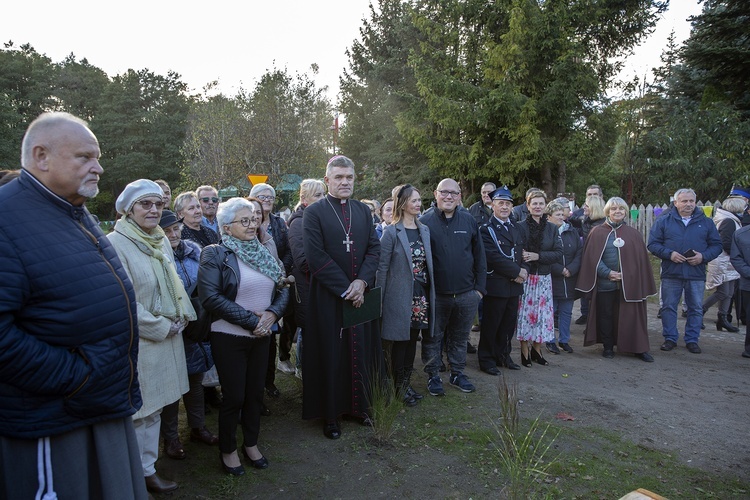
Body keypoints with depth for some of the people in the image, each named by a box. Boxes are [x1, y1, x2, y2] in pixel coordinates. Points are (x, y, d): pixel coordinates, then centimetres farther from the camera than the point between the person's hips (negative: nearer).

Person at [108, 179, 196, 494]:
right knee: (137, 414, 4)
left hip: (167, 337, 7)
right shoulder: (115, 243, -15)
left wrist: (179, 321, 4)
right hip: (137, 343, -7)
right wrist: (161, 327, -13)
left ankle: (148, 470, 32)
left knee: (153, 408, 17)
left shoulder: (161, 240, 9)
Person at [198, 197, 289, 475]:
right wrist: (251, 319, -20)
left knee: (255, 392, 15)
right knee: (234, 397, 6)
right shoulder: (215, 255, -9)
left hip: (261, 336, 5)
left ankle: (251, 444, 35)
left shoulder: (263, 252, 7)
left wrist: (272, 313, -14)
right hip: (229, 338, -5)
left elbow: (283, 289, 7)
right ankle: (228, 450, 28)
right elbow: (210, 297, -19)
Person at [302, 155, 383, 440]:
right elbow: (316, 257, -13)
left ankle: (359, 406, 30)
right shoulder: (314, 212, -6)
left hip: (361, 294, 4)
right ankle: (330, 414, 21)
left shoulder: (363, 210, 9)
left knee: (360, 352, 12)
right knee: (330, 356, 6)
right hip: (328, 297, -4)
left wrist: (362, 282, -11)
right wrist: (344, 289, -15)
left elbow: (374, 248, 4)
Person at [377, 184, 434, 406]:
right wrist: (379, 299, -10)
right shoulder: (391, 232, -8)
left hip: (420, 296, 6)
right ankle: (400, 385, 19)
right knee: (399, 340, 4)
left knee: (412, 339, 13)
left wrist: (430, 294, 10)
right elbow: (382, 267, -9)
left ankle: (407, 382, 27)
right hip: (400, 296, -5)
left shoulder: (425, 230, 10)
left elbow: (429, 263, 14)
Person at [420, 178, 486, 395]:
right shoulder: (425, 222, -5)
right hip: (436, 294, -2)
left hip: (466, 294, 3)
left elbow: (480, 256, 7)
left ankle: (457, 373, 32)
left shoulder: (469, 221, 3)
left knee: (460, 337, 16)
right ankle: (433, 375, 26)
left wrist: (480, 287, 4)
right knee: (432, 337, 10)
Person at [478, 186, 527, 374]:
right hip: (496, 285, -7)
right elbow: (494, 258, -18)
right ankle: (486, 359, 14)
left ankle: (503, 355, 28)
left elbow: (522, 254, 15)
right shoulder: (487, 230, -7)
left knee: (509, 323, 13)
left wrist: (523, 271, -5)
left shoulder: (515, 229, 17)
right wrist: (517, 271, -15)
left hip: (514, 285, 7)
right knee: (491, 324, 2)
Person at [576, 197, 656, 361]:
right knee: (605, 315, 6)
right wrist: (608, 273, -14)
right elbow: (592, 257, -4)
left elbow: (640, 260, 7)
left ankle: (638, 348, 14)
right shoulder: (598, 232, 1)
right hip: (605, 283, -1)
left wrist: (628, 276, -4)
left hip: (629, 283, 1)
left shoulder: (633, 234, 7)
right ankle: (608, 347, 19)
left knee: (631, 315, 2)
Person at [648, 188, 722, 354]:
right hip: (671, 274, -1)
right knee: (668, 307, 5)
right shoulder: (664, 221, 3)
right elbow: (653, 244, 0)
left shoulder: (705, 222, 7)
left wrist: (703, 256, -10)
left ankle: (692, 340, 20)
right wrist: (669, 254, -15)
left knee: (696, 309, 7)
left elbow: (716, 245, 8)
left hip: (697, 274, 1)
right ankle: (670, 338, 18)